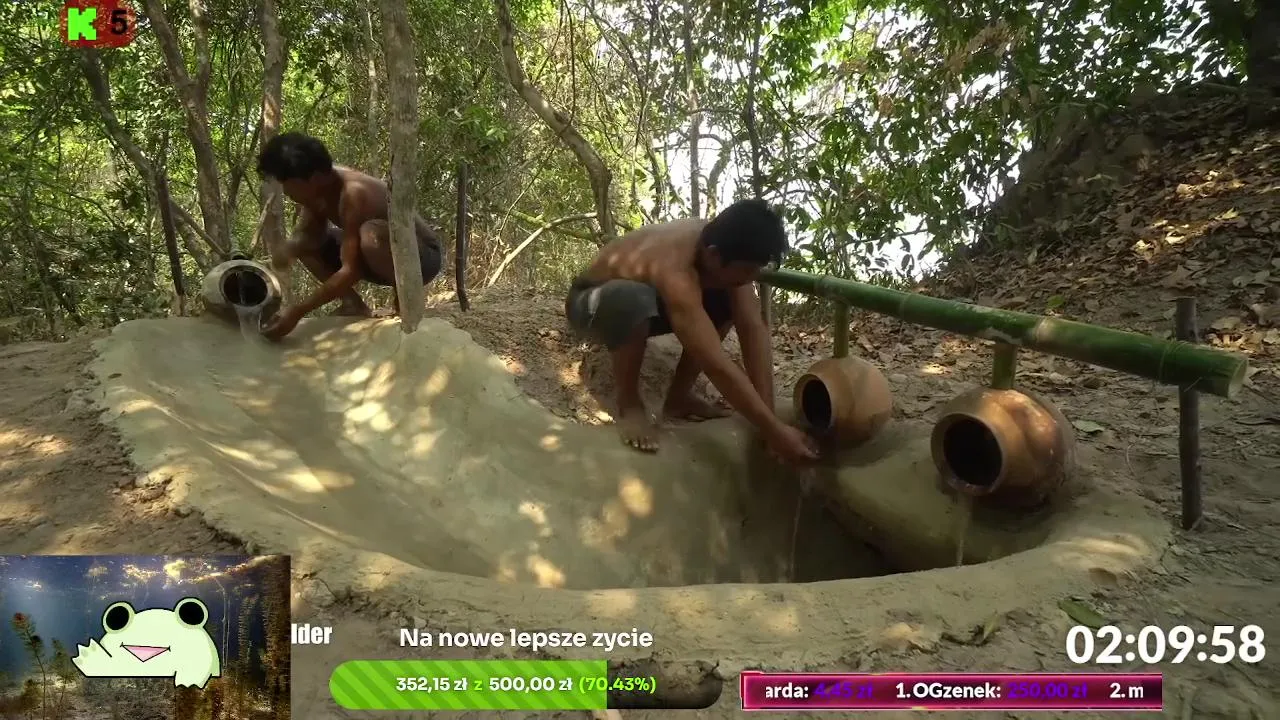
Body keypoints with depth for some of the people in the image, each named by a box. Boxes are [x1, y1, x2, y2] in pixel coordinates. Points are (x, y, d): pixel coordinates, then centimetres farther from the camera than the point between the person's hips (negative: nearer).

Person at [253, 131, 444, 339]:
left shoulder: (352, 193, -32)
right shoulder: (316, 189, -8)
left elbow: (351, 271, -34)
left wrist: (298, 311, -36)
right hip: (384, 258, 8)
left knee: (370, 234, -39)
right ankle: (353, 304, 2)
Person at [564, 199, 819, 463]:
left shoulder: (723, 245, -19)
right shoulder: (674, 270, -41)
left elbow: (754, 328, -21)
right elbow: (716, 365, -44)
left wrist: (768, 416, -26)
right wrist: (774, 430, -40)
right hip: (589, 304, -7)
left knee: (727, 302, -11)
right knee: (632, 300, -41)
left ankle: (678, 395, 0)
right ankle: (629, 404, -16)